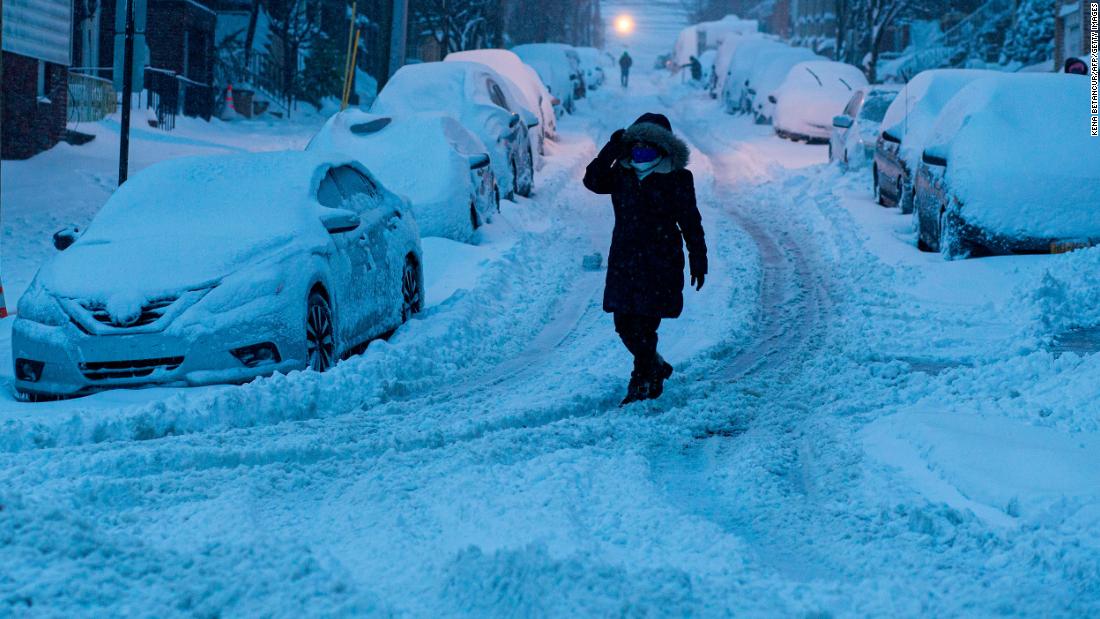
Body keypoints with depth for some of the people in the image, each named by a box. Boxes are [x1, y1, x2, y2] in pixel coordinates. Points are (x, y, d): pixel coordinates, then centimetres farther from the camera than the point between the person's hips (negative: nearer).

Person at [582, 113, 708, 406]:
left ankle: (641, 385, 6)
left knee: (644, 325, -7)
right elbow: (593, 181, -12)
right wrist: (611, 150, -18)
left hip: (660, 266, -5)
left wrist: (698, 261, -1)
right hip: (624, 263, 5)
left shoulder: (676, 179, -5)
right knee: (624, 325, 8)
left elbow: (691, 224, -1)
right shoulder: (622, 173, 6)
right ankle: (657, 369, 32)